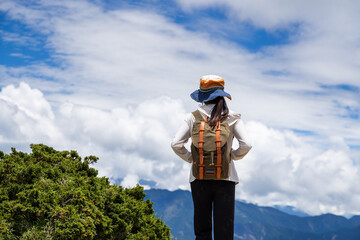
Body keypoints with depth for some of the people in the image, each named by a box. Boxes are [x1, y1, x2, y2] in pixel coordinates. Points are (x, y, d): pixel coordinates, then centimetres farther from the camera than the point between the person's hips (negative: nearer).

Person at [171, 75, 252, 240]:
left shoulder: (193, 117, -1)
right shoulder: (232, 118, -2)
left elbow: (176, 144, -6)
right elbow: (246, 145, -11)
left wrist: (191, 158, 8)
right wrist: (232, 156, 7)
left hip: (199, 177, 1)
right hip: (225, 177, -1)